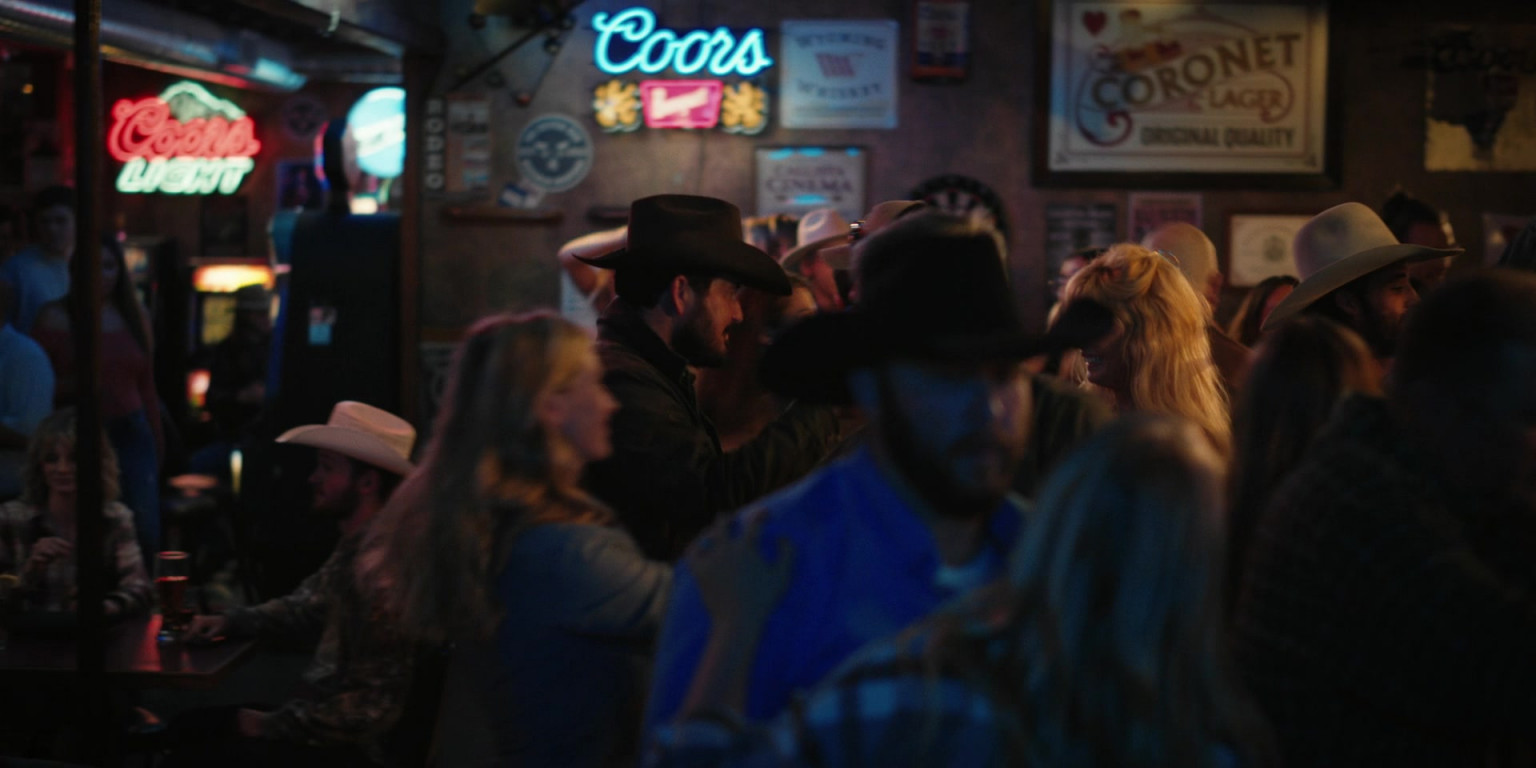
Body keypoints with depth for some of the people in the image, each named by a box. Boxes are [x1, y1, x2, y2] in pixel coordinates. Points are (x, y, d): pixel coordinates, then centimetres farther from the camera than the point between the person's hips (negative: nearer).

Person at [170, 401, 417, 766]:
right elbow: (303, 608, 21)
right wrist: (229, 622, 6)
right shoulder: (354, 548, 6)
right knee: (188, 729, 19)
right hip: (321, 717, 10)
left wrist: (271, 725, -15)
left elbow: (368, 704, -26)